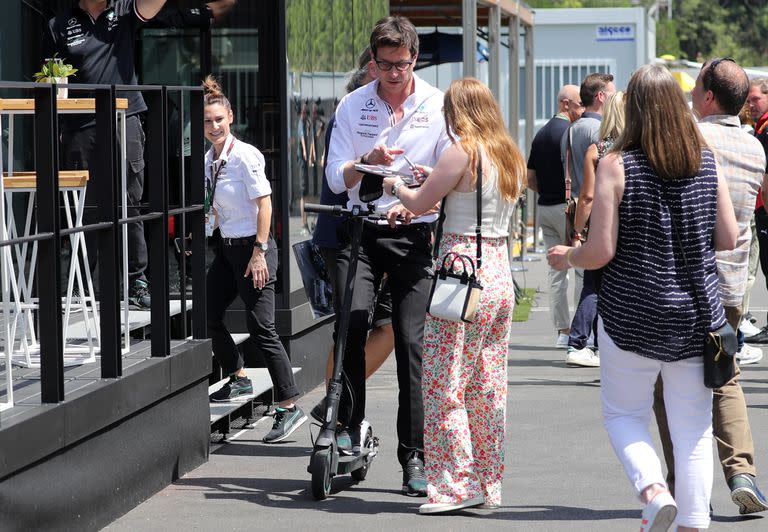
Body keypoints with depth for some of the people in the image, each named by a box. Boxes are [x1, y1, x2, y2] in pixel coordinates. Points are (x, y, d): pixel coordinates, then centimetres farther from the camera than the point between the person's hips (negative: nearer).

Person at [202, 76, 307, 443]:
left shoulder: (245, 156, -14)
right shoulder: (208, 160, 9)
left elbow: (264, 203, -16)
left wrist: (259, 252, -19)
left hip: (252, 247, -8)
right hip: (227, 247, 8)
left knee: (261, 329, -11)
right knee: (208, 317, 13)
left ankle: (289, 407, -9)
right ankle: (238, 379, 34)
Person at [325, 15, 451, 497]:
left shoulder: (439, 107, 1)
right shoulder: (352, 106, 6)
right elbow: (336, 178, 3)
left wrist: (414, 203, -21)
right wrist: (367, 162, -18)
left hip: (415, 234, -1)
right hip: (362, 230, 1)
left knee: (412, 341, -4)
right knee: (352, 322, -19)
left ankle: (414, 457, 1)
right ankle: (349, 429, -10)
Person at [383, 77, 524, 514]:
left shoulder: (463, 152, -11)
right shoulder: (512, 157, 12)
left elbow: (418, 203, -7)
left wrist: (396, 185, 13)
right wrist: (439, 181, 26)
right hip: (501, 276, 8)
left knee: (443, 383, -2)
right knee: (489, 386, 12)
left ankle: (456, 485, -3)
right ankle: (488, 484, 17)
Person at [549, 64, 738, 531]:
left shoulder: (617, 165, -10)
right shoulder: (707, 161, -1)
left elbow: (601, 251, -12)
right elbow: (729, 239, 3)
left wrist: (566, 257, 8)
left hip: (632, 316, -3)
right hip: (698, 313, 3)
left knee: (623, 413, 13)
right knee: (693, 427, 9)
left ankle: (654, 489, -10)